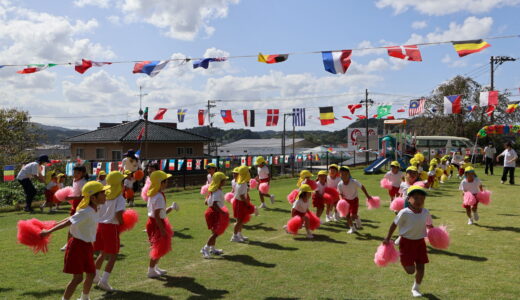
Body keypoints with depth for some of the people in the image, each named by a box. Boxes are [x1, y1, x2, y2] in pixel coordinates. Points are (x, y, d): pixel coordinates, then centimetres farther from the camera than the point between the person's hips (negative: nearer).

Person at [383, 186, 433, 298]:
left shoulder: (426, 212, -5)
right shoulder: (404, 213, -19)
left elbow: (429, 225, 12)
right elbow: (394, 224, -8)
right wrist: (387, 238, -5)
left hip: (420, 242, 4)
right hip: (407, 242, -4)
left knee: (420, 268, 6)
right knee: (410, 270, -4)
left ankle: (416, 288, 31)